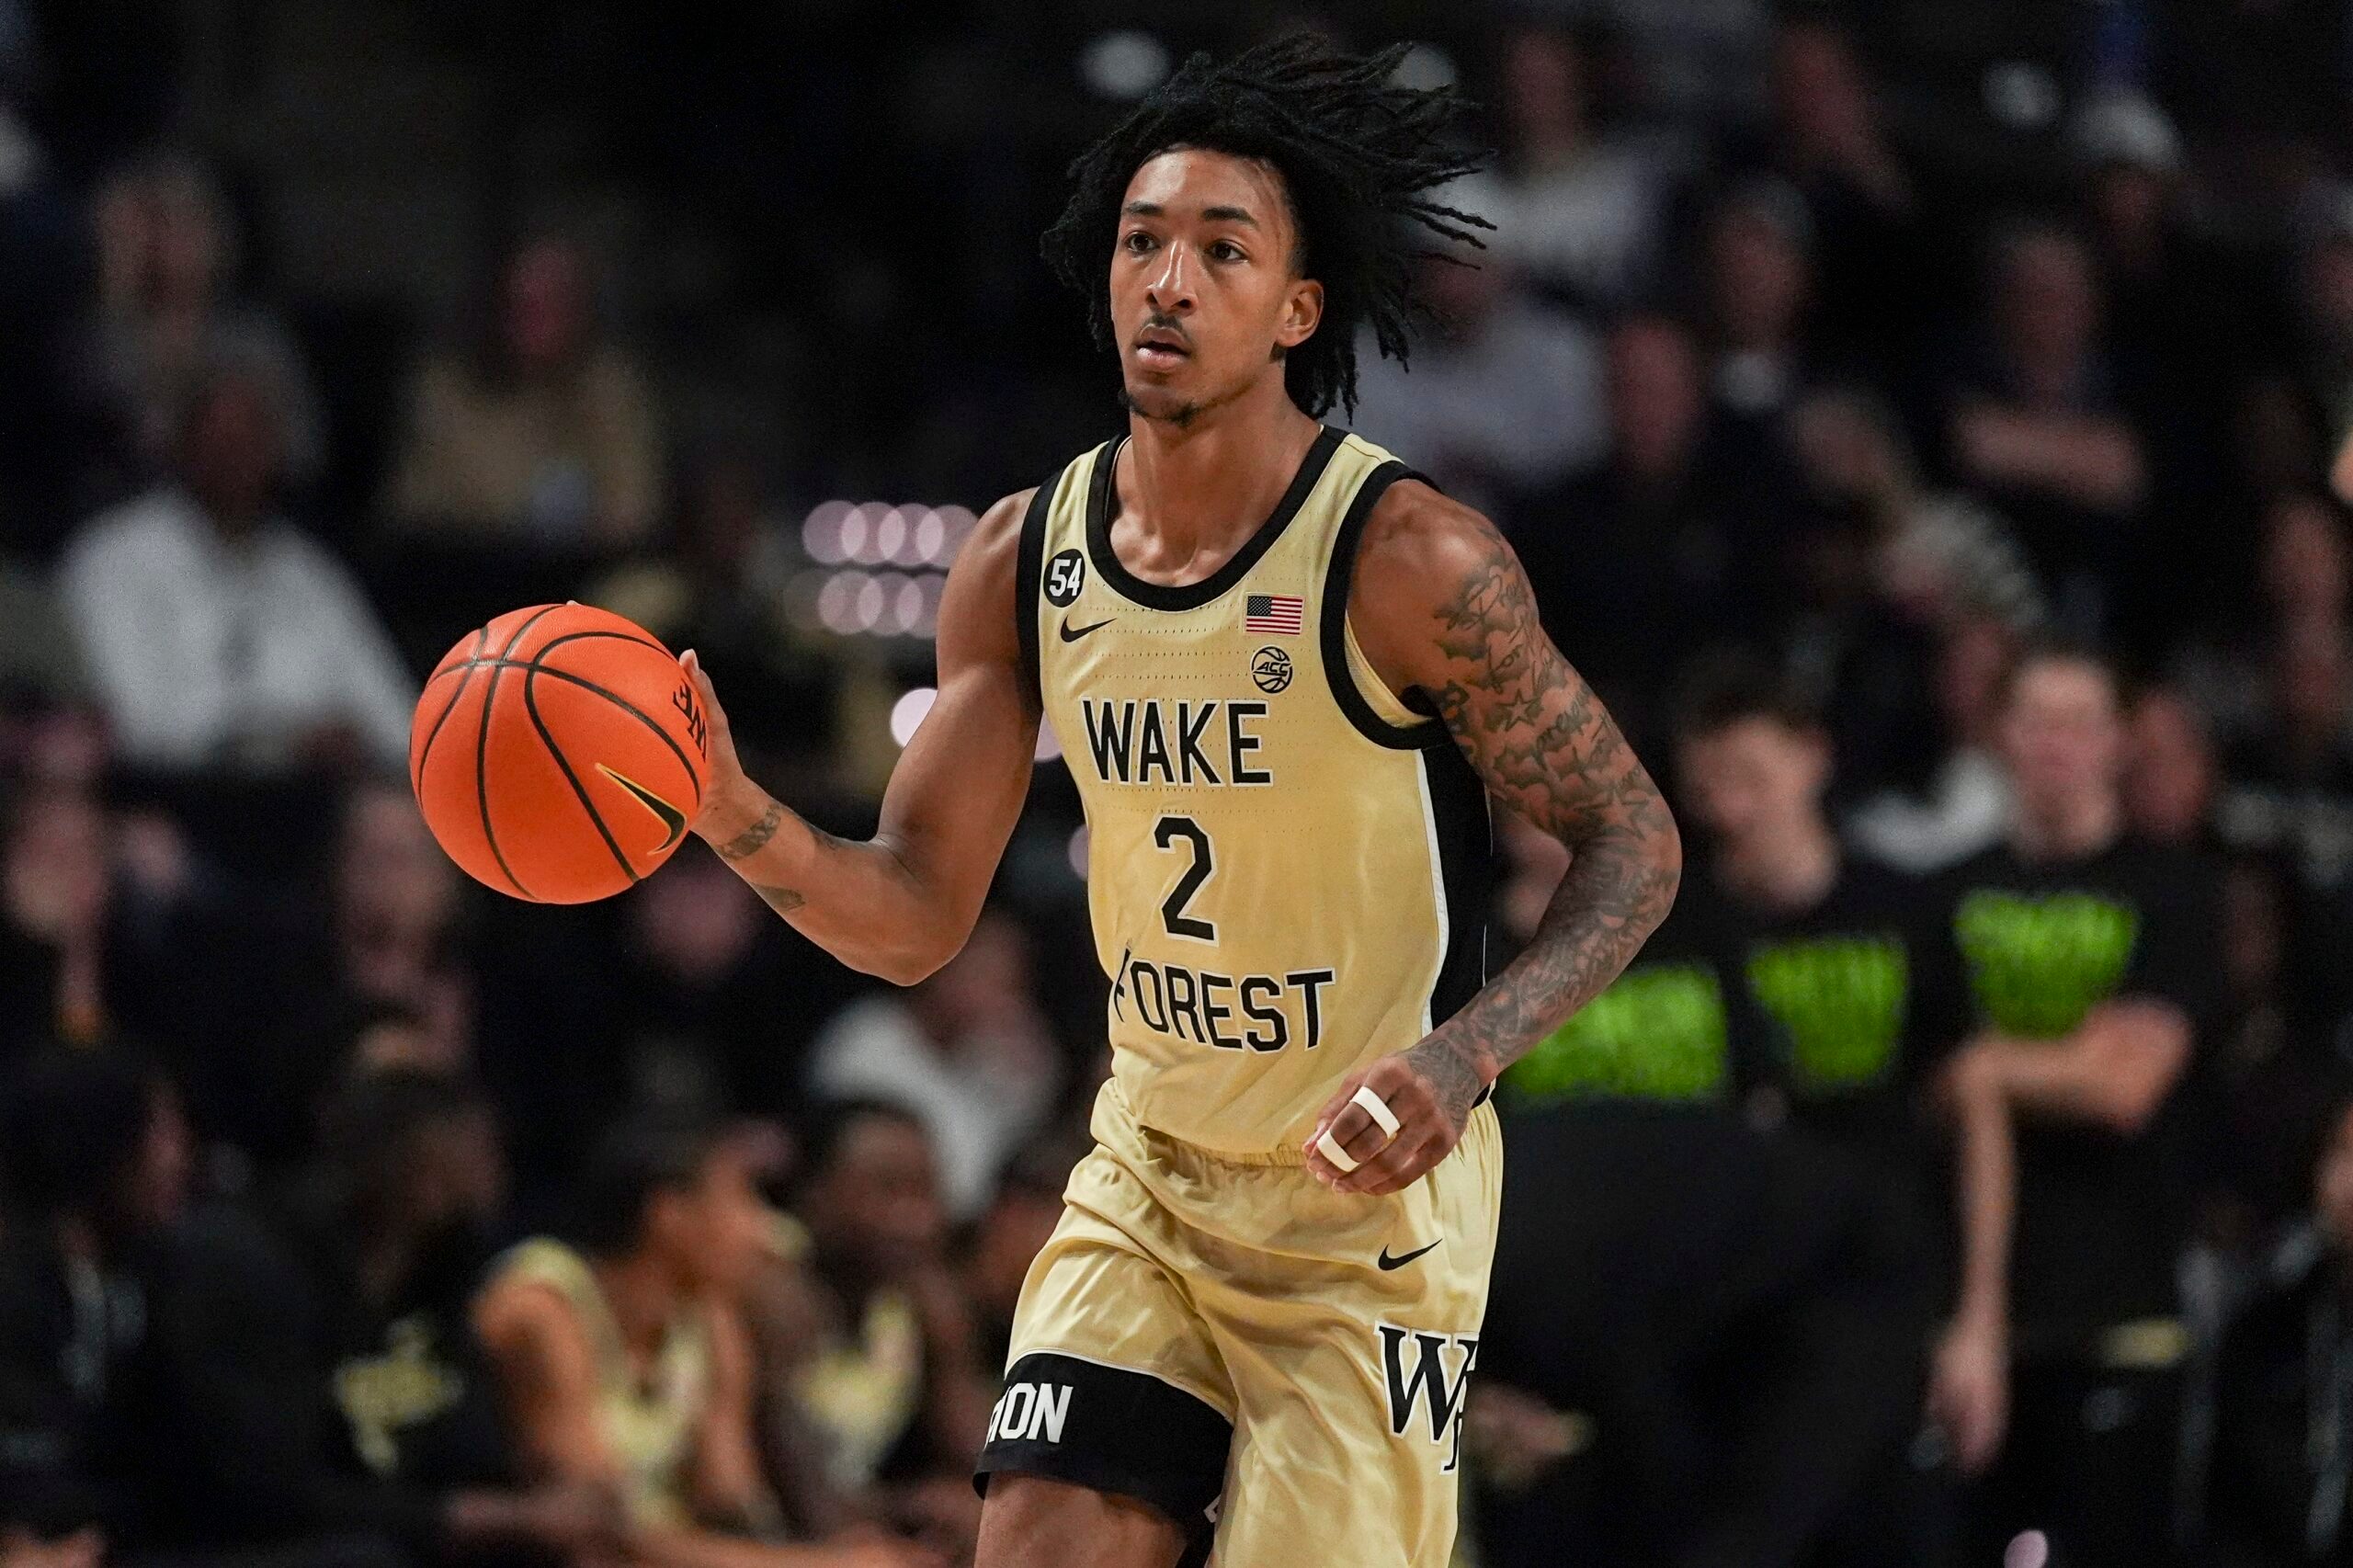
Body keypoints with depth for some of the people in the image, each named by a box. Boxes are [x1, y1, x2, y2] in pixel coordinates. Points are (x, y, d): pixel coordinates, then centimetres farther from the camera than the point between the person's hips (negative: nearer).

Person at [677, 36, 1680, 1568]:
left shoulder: (1408, 559, -18)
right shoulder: (1027, 558, -1)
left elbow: (1634, 842, -12)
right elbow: (916, 915, 3)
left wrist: (1459, 1060, -28)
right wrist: (737, 819, -18)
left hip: (1368, 1199, -5)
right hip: (1148, 1175, 5)